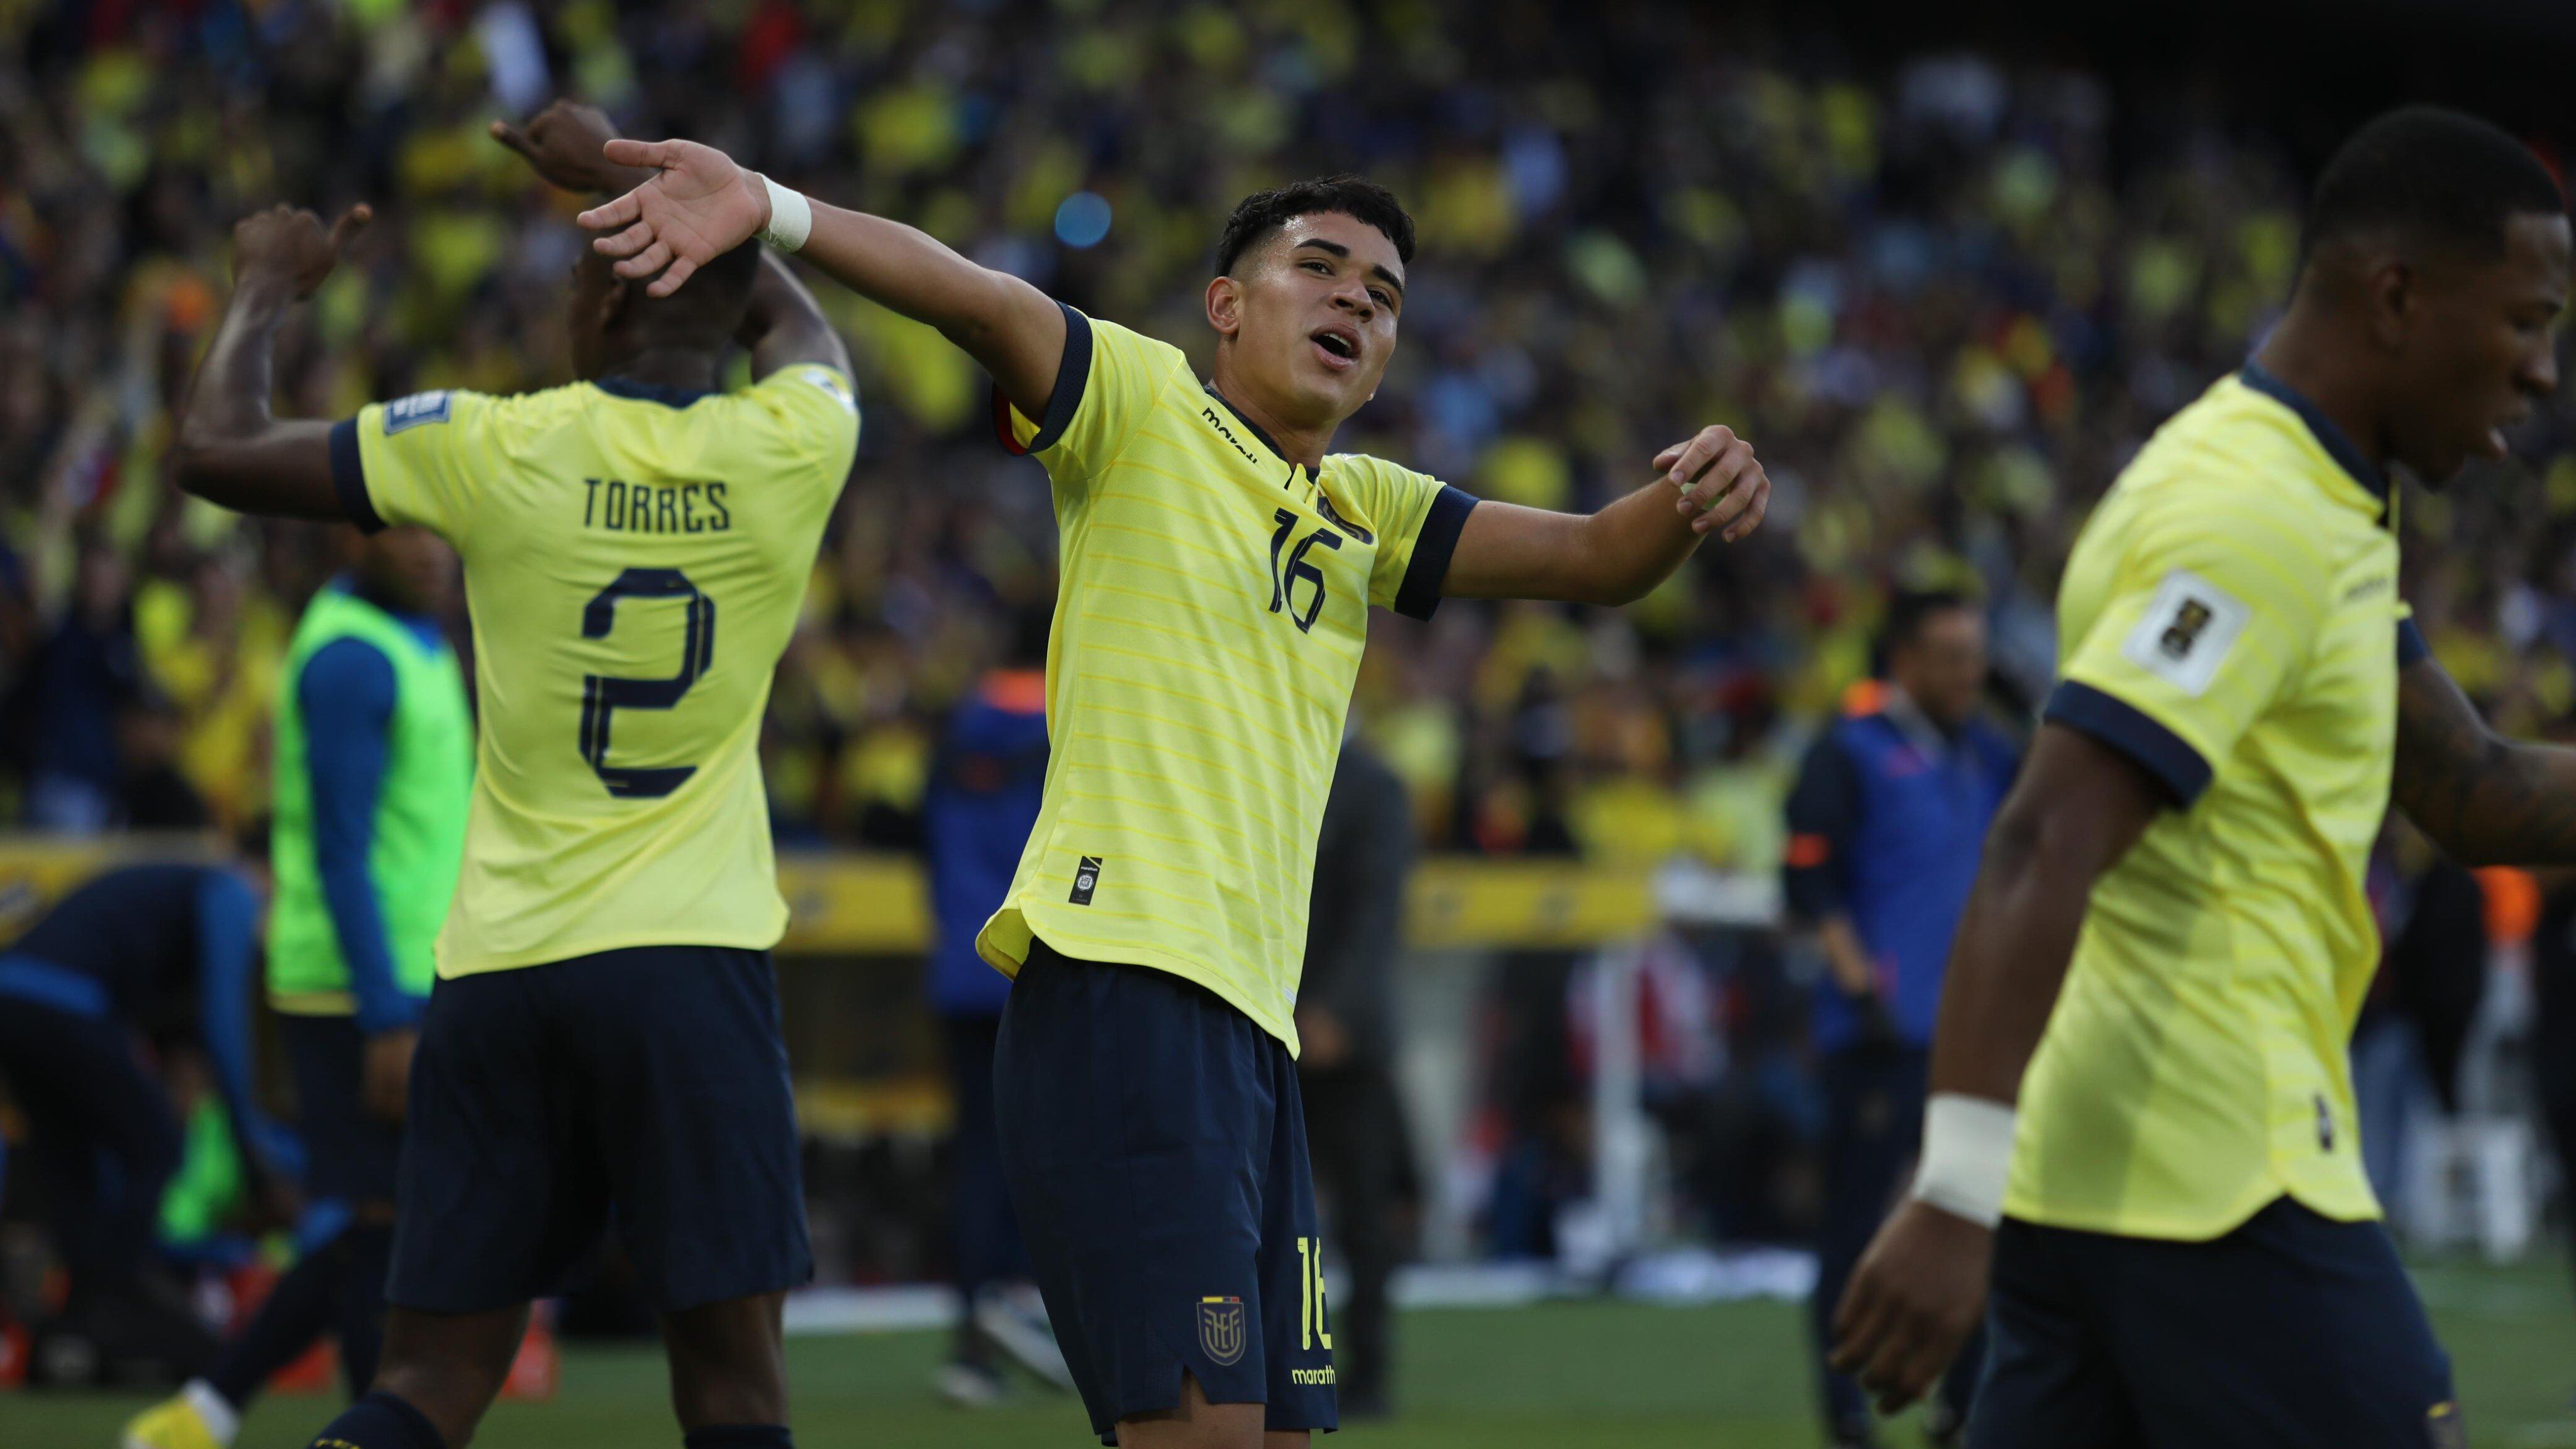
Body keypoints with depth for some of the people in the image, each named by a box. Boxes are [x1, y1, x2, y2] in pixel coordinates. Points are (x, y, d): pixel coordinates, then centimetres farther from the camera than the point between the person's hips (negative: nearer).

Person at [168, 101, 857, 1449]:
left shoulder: (497, 449, -4)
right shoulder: (788, 449, 0)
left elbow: (212, 449, 4)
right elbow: (798, 319, 25)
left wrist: (263, 294, 22)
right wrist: (632, 175, 33)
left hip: (499, 965, 1)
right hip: (690, 955, -1)